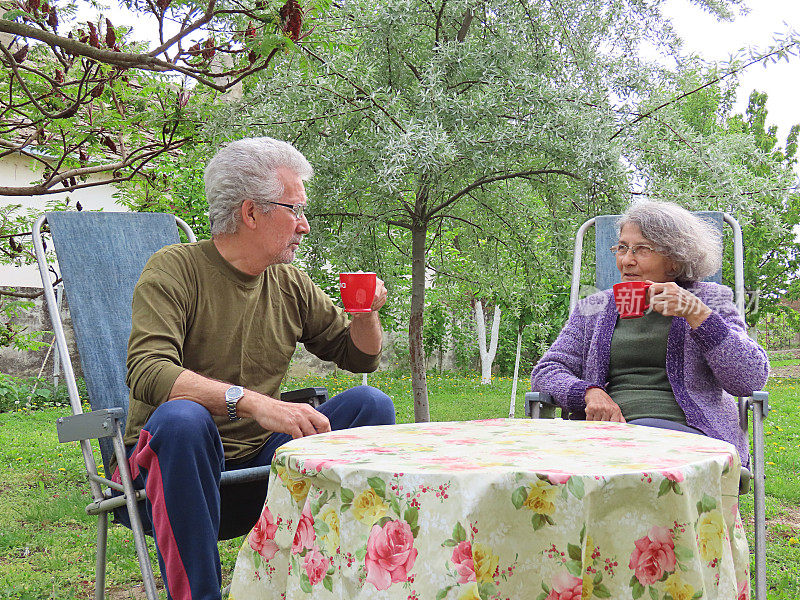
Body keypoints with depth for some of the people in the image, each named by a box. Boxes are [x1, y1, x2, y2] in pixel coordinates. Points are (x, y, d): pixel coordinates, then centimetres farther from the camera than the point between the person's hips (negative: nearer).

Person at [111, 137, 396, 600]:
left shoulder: (290, 285, 9)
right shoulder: (174, 270, -8)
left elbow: (359, 357, 19)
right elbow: (147, 372, -25)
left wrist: (366, 315, -4)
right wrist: (252, 402, -37)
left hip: (260, 466, 5)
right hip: (177, 458, -5)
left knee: (370, 404, -11)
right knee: (183, 417, -37)